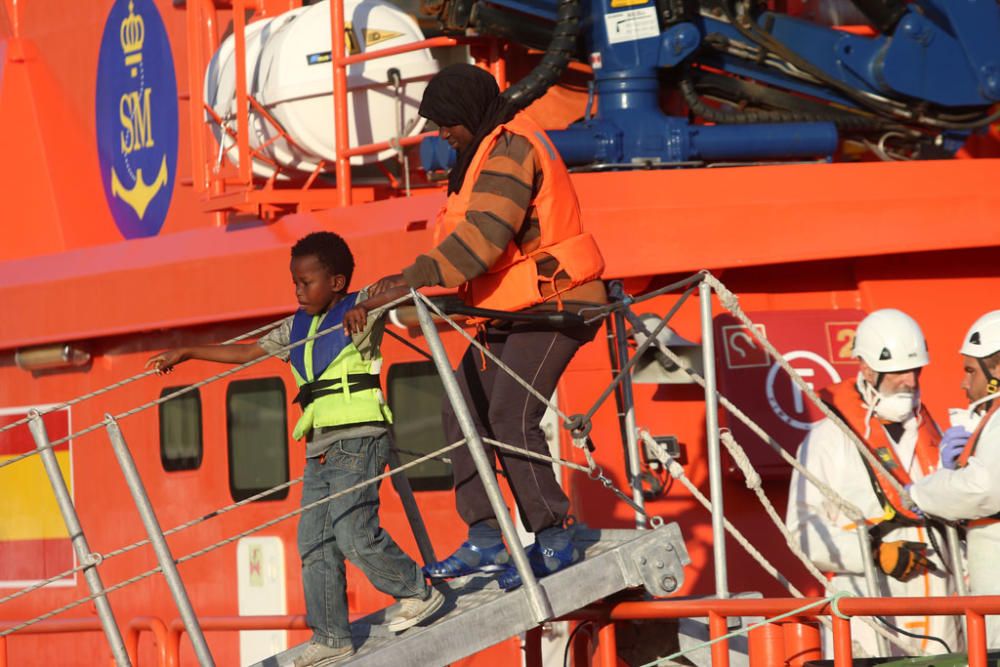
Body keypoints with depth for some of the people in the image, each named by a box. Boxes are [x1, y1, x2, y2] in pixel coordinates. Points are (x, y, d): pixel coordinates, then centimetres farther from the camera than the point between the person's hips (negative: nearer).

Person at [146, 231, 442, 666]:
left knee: (355, 533, -16)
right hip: (320, 448, 8)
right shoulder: (297, 328, 19)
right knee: (314, 541, 2)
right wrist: (185, 353, 26)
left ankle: (418, 592, 4)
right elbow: (247, 352, 25)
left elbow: (398, 286, -16)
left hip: (358, 438, -7)